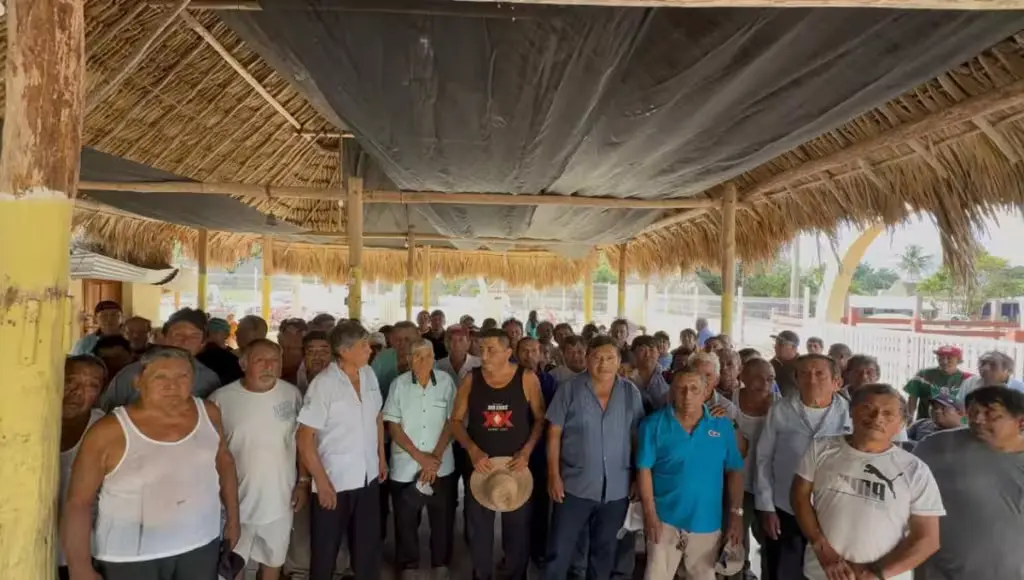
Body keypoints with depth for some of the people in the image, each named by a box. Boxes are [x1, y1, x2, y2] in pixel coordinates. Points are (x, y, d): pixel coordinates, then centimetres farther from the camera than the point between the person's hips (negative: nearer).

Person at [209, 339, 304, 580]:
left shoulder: (292, 395, -6)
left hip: (279, 499, 2)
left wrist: (303, 482, 2)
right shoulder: (221, 399, -13)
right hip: (237, 500, -2)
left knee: (273, 559, 21)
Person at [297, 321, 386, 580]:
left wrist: (381, 458, 13)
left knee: (369, 545, 19)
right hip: (335, 482, -5)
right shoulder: (324, 384, -17)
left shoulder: (369, 374, -1)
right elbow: (304, 438, -14)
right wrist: (322, 483, -14)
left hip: (368, 478, 5)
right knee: (325, 551, 14)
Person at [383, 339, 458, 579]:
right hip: (405, 467, 0)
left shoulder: (446, 382, -5)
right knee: (406, 521, 12)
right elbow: (392, 426, -5)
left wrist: (435, 457, -10)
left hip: (441, 466, 0)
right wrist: (419, 457, -11)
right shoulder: (399, 384, -5)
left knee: (443, 520, 10)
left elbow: (451, 422, -2)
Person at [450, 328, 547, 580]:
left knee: (517, 528, 10)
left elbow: (540, 419, 0)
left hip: (516, 465, -1)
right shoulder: (470, 380, -5)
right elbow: (456, 421, 1)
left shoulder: (527, 379, -8)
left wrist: (526, 451, -11)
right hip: (481, 464, 1)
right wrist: (473, 450, -12)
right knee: (479, 528, 12)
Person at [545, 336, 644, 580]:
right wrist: (553, 475, -9)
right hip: (575, 485, -2)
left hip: (616, 489, 2)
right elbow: (554, 434, -5)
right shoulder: (570, 390, -7)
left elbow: (639, 438, 4)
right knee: (559, 552, 5)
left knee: (604, 551, 19)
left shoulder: (631, 393, -1)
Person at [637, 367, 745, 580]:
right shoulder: (654, 424, -7)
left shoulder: (723, 425, -1)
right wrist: (650, 514, -11)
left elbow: (734, 472, 4)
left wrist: (736, 514, 0)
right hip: (665, 519, -2)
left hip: (707, 522, 2)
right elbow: (644, 470, -7)